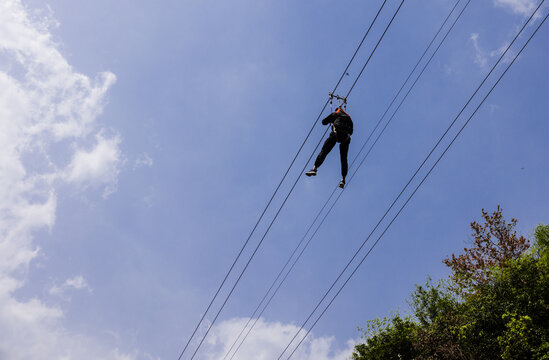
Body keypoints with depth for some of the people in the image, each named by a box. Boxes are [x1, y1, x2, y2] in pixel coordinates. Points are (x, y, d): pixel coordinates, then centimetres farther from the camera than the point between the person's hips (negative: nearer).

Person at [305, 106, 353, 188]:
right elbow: (351, 131, 35)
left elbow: (324, 122, 27)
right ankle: (343, 179, -10)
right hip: (346, 137, 4)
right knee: (344, 159, 4)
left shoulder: (335, 113, 23)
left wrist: (331, 121, 45)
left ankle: (314, 168, -27)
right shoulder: (348, 118, 32)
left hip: (336, 133, -3)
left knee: (324, 151, -9)